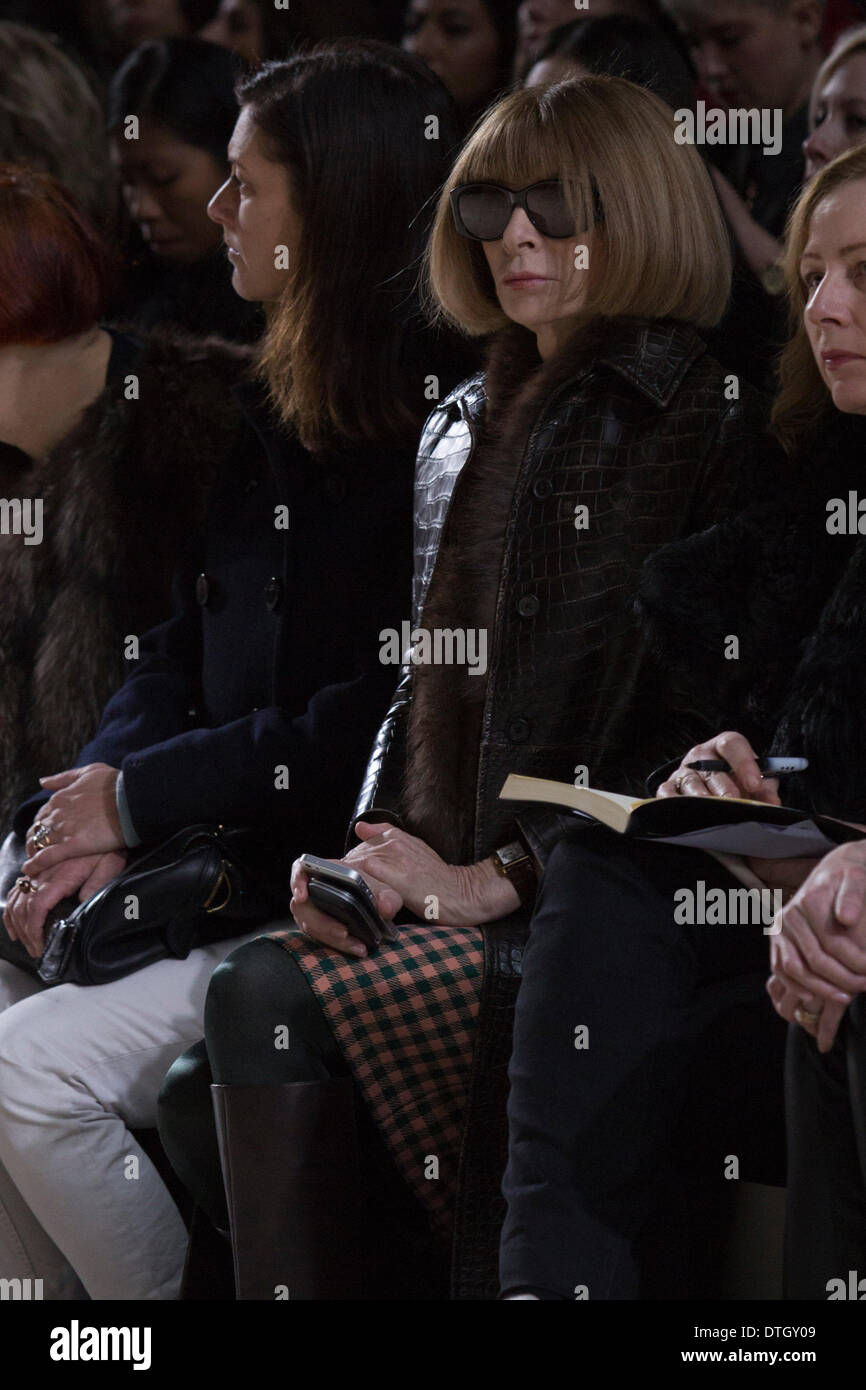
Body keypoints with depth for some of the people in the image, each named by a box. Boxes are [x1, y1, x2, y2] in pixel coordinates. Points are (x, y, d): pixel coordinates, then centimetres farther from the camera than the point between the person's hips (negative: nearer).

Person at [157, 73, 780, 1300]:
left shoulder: (705, 418, -3)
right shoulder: (463, 429, 22)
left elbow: (692, 717, -9)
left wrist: (499, 877, -13)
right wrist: (367, 854, 5)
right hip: (447, 899, 7)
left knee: (267, 998, -28)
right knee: (198, 1099, -17)